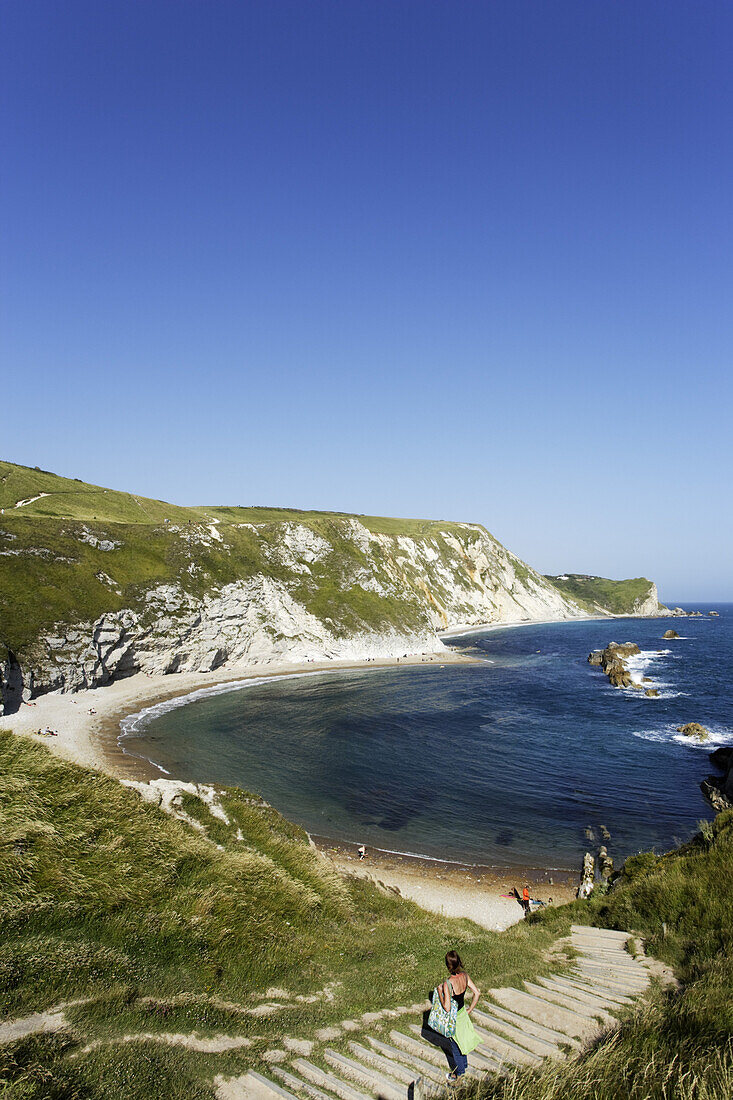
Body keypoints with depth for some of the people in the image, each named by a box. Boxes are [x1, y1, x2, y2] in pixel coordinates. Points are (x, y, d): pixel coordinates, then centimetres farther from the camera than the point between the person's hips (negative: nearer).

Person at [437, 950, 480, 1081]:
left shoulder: (448, 983, -37)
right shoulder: (464, 975, -16)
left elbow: (447, 1008, -35)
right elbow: (477, 993, -7)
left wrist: (440, 992, -23)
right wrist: (469, 1010, 4)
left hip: (453, 1018, -6)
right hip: (462, 1012, 6)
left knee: (455, 1045, 19)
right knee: (462, 1040, 30)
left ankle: (459, 1074, 39)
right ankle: (464, 1064, 52)